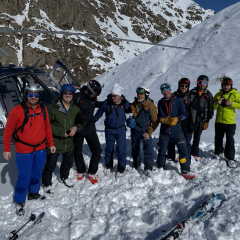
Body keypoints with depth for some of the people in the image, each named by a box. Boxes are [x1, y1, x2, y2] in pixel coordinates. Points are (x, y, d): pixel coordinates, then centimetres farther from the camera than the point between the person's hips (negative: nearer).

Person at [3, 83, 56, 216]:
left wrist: (51, 144, 13)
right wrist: (6, 149, -4)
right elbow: (8, 130, -7)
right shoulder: (17, 111, -14)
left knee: (36, 175, 19)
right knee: (24, 178, 3)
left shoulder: (43, 110, 1)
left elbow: (47, 128, 11)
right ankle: (19, 201, 25)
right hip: (23, 152, -4)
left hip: (40, 150, 5)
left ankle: (34, 193, 42)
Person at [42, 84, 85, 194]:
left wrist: (76, 127, -13)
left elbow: (81, 122, 9)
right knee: (50, 165, 5)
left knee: (68, 163, 24)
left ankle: (64, 177, 52)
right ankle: (47, 184, 29)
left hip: (69, 143, 6)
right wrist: (61, 132, -22)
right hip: (54, 142, -5)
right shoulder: (53, 108, -16)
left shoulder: (76, 109, 1)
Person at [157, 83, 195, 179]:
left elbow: (184, 114, -3)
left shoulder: (178, 100, 0)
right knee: (162, 151, 10)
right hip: (164, 131, 2)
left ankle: (185, 171, 12)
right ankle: (160, 168, 31)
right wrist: (164, 120, -12)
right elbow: (158, 116, 10)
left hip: (177, 131, -2)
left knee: (183, 150, -2)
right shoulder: (160, 103, 8)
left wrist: (176, 119, -21)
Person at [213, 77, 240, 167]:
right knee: (218, 138, 14)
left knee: (230, 140, -3)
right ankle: (219, 153, 34)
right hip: (219, 121, 3)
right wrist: (217, 103, -14)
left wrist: (232, 103, -21)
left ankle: (230, 158, 6)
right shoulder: (218, 94, 7)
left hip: (230, 122, -3)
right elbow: (213, 107, 6)